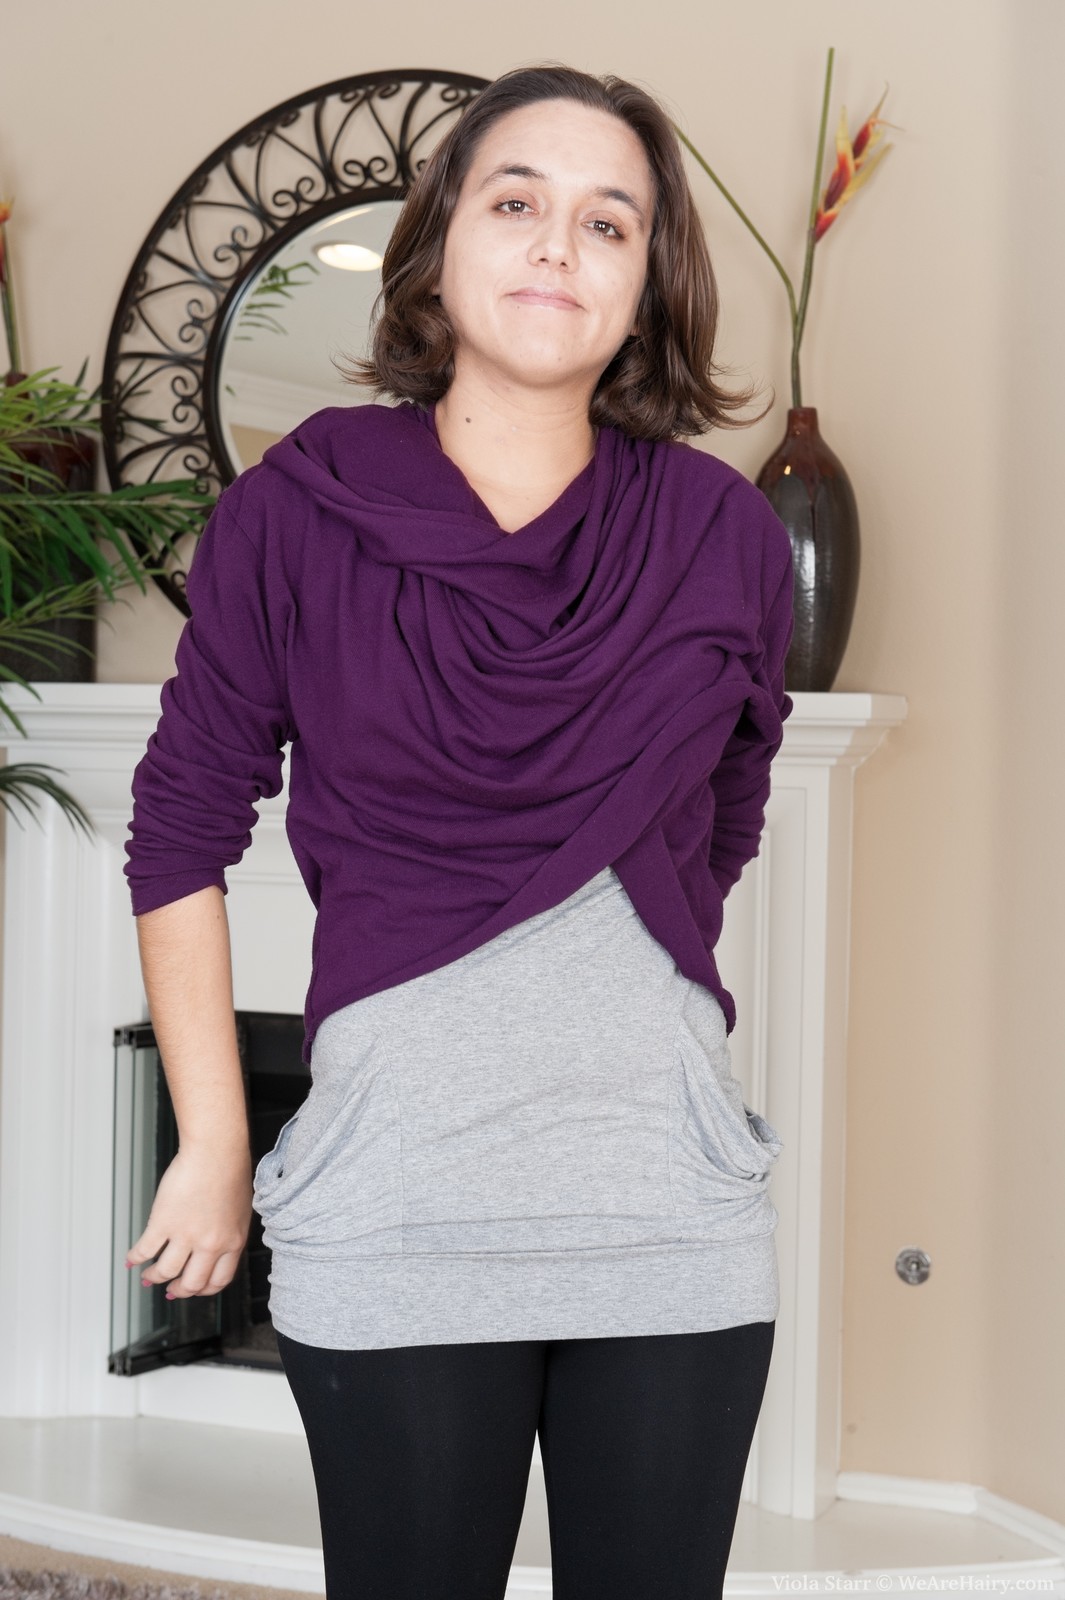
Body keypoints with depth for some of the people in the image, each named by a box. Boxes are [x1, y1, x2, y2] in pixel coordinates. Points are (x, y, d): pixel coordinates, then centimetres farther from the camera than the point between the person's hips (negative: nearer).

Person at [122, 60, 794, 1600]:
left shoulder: (726, 535, 2)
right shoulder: (296, 514, -4)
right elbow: (180, 835, 2)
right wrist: (214, 1146, 1)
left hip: (671, 1200, 2)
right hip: (396, 1215, -2)